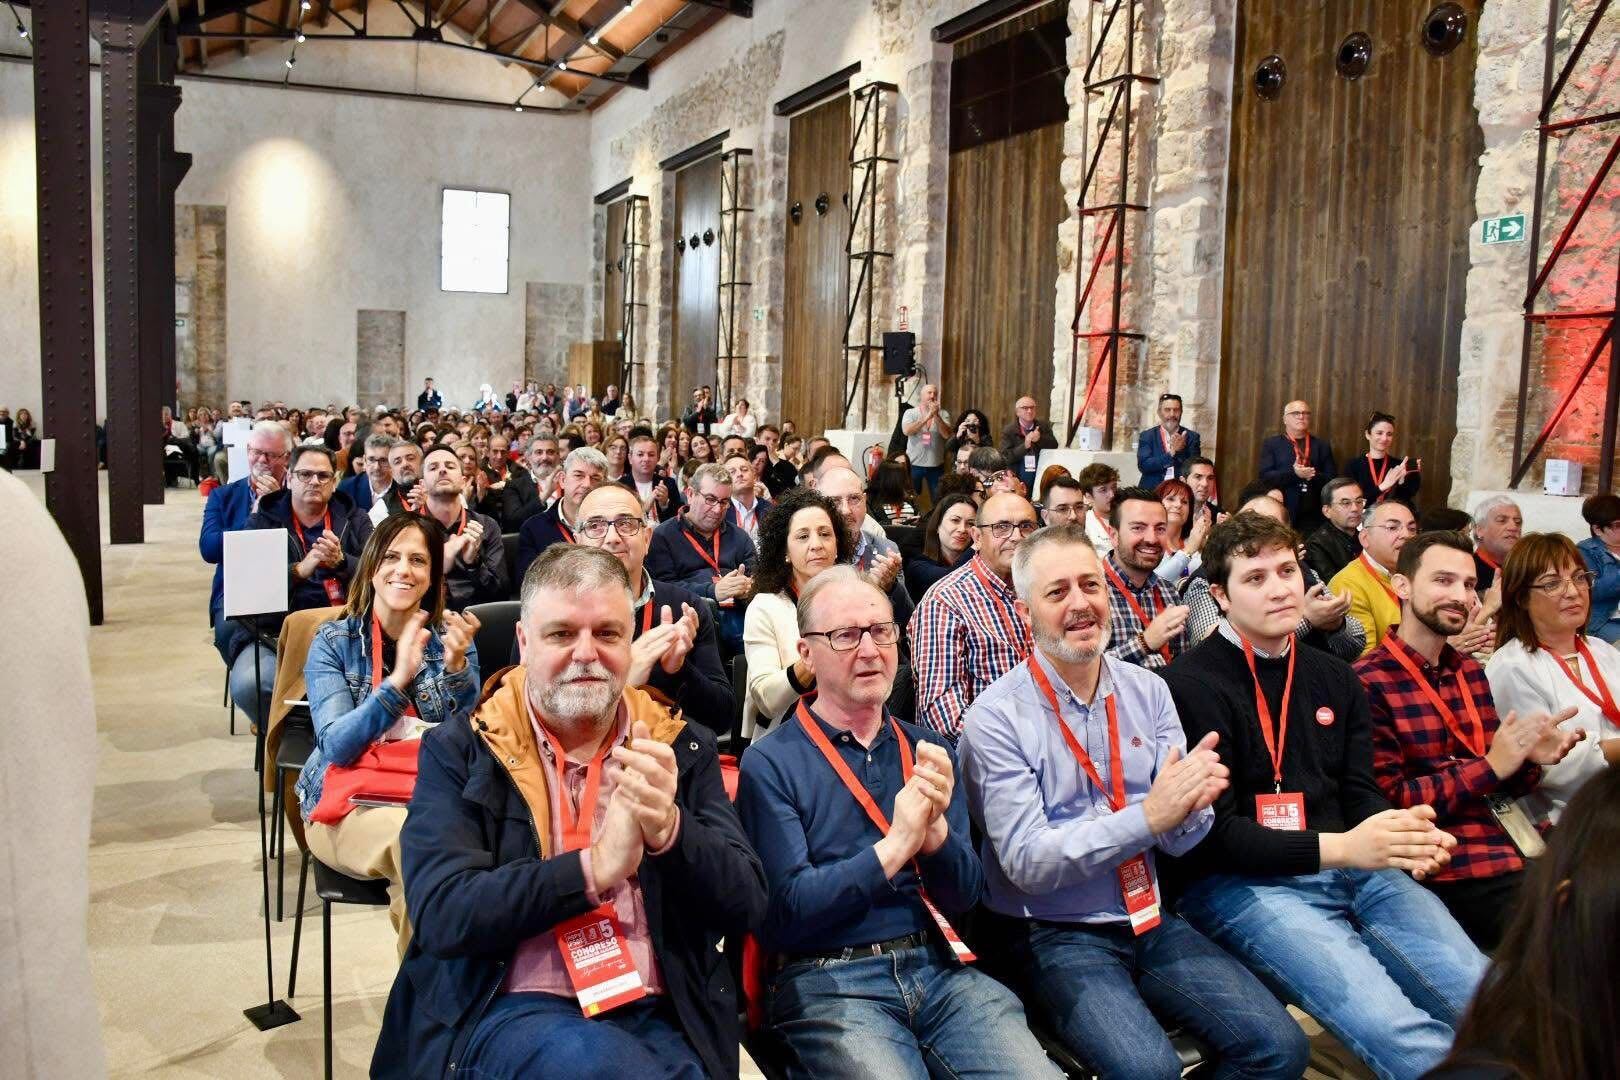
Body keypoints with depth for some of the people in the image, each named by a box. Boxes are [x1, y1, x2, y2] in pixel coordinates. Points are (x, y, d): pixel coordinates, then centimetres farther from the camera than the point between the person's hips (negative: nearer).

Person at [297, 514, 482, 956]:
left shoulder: (450, 636, 10)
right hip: (353, 800, -1)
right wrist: (398, 680, -25)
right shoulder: (333, 641, 5)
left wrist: (456, 666, -19)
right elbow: (337, 746, -9)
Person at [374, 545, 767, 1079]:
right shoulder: (459, 751, 4)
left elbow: (746, 906, 3)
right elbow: (440, 914, -9)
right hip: (512, 1011, -2)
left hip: (658, 1015, 3)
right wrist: (595, 867, -20)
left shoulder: (683, 748, 10)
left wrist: (669, 829, -17)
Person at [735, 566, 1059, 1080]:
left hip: (942, 966, 4)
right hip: (828, 981, -4)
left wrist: (934, 829, -14)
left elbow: (966, 895, 7)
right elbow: (783, 914, -10)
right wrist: (894, 847, -18)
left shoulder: (928, 751, 11)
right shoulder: (769, 764, -3)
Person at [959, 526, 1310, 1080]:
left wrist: (1189, 805, -23)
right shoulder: (995, 717, -13)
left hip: (1151, 918, 5)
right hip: (1055, 934, -5)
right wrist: (1146, 815, -27)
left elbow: (1178, 840, 2)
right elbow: (1026, 862, -18)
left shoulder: (1147, 690, 2)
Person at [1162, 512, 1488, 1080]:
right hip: (1243, 883, -6)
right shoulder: (1189, 685, -7)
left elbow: (1361, 793, 14)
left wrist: (1405, 835, -11)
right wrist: (1337, 847, -22)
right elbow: (1214, 834, -11)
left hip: (1354, 869, 7)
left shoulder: (1334, 677, 17)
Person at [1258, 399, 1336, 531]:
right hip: (1282, 514, -2)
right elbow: (1265, 476, -5)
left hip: (1314, 515, 2)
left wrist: (1314, 476, -14)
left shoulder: (1322, 445, 13)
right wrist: (1293, 473, -19)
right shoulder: (1271, 443, 6)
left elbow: (1333, 478, 7)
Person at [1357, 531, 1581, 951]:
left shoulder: (1470, 671, 14)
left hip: (1526, 846, 7)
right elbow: (1388, 800, -13)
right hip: (1462, 871, -7)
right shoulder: (1369, 682, -11)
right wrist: (1490, 766, -13)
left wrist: (1530, 758, -3)